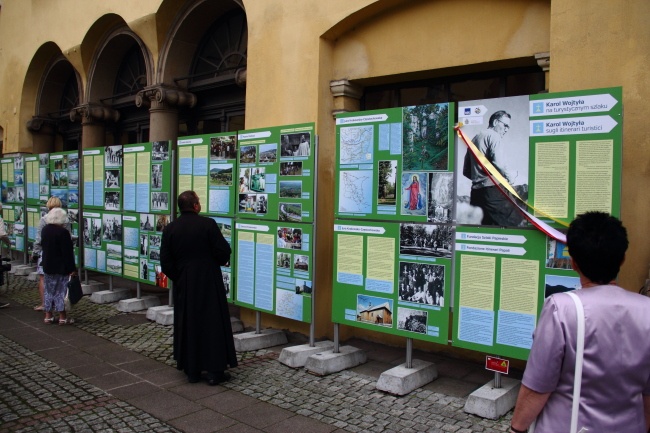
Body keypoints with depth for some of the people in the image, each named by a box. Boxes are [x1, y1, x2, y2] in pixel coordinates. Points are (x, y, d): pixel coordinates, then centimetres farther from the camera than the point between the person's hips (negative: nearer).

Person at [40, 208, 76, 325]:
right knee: (61, 291, 0)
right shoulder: (63, 232, -19)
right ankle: (62, 317, 5)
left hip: (47, 266, 7)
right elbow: (68, 252, -19)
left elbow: (43, 246, 15)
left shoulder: (45, 230, 3)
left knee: (49, 290, 15)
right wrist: (72, 268, -15)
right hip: (61, 267, -7)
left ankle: (48, 316, 20)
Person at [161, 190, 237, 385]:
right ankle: (215, 371, 7)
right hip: (209, 284, -3)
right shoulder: (208, 224, -12)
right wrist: (219, 262, 10)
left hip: (183, 285, 4)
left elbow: (165, 262, -1)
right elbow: (224, 251, -12)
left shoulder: (170, 229, -1)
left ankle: (191, 371, 19)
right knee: (213, 325, 4)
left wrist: (178, 277, 13)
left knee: (188, 326, 12)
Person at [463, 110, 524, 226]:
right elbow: (497, 162, -18)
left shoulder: (474, 139, 24)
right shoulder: (494, 136, -2)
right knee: (513, 223, -5)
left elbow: (466, 171, 23)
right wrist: (508, 176, -1)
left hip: (476, 191, 8)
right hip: (492, 190, -8)